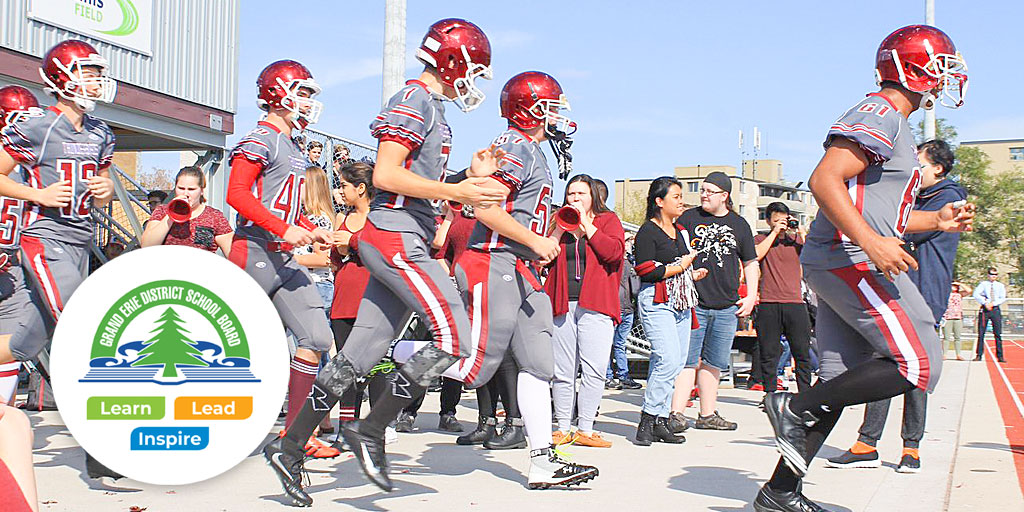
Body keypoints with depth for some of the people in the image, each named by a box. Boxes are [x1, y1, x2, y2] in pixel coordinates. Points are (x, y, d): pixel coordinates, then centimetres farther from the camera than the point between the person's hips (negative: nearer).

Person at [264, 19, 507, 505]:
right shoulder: (414, 101, -8)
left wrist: (471, 178, 12)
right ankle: (370, 432, -5)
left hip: (401, 243, 10)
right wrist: (456, 192, -17)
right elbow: (386, 175, -18)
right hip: (396, 236, -10)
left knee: (360, 356, 9)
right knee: (453, 337, -13)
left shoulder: (431, 108, 23)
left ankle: (289, 447, 16)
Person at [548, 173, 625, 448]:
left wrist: (587, 225, -5)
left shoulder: (608, 220, 10)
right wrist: (559, 229, -2)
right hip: (562, 305, 2)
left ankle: (585, 429, -1)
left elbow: (614, 252, -8)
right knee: (562, 371, 2)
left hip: (595, 306, -2)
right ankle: (563, 428, 11)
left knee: (594, 370, -9)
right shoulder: (559, 221, 18)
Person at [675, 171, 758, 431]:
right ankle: (676, 413, -6)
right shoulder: (688, 218, 4)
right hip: (692, 303, -3)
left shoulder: (739, 224, 11)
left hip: (727, 307, 3)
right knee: (689, 360, -7)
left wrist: (751, 296, 8)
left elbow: (750, 262, 18)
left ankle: (708, 414, 19)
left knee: (714, 363, 10)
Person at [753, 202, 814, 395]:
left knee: (802, 352, -1)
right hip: (768, 304, -1)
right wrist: (775, 232, -5)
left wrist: (802, 233, -2)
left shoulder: (796, 238, 16)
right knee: (768, 353, 0)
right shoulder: (761, 239, 12)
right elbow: (756, 254, -9)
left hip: (795, 302, 1)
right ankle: (770, 393, 8)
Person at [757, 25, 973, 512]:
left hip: (845, 263, 11)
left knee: (843, 380, 9)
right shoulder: (880, 114, -9)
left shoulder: (893, 124, 24)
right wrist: (873, 244, -28)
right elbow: (824, 181, -21)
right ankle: (797, 408, -6)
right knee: (918, 366, -11)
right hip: (850, 262, -11)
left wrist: (937, 221, 20)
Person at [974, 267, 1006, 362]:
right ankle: (979, 355, 4)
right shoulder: (983, 284, 7)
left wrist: (993, 303, -12)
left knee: (998, 334, -2)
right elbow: (976, 294, -5)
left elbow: (1003, 298, 3)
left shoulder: (1001, 286, 13)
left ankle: (1000, 356, 1)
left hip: (996, 309, 1)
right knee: (981, 333, -2)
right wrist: (985, 303, -15)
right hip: (984, 309, -1)